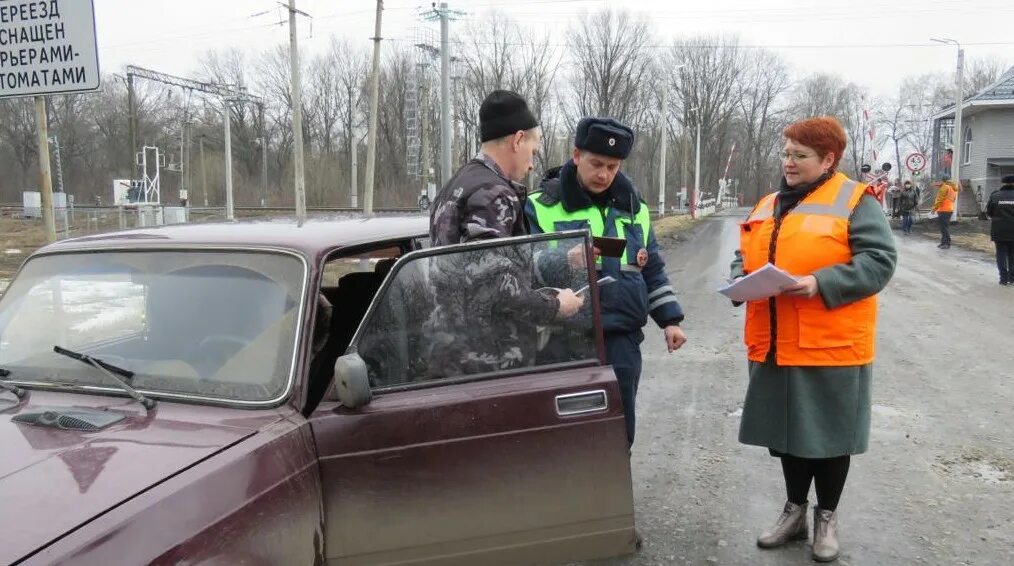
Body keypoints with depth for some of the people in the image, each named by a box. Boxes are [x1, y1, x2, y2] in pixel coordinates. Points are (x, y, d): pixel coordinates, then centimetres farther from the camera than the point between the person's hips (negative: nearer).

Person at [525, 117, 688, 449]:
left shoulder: (633, 205, 12)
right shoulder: (542, 205, -4)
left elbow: (651, 269, 18)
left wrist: (670, 319, 13)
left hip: (622, 338, 4)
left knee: (619, 431, 13)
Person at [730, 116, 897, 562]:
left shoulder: (855, 201, -5)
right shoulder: (768, 206, 13)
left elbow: (879, 260, -13)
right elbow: (745, 257, 19)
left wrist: (821, 283, -24)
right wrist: (742, 280, -3)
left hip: (831, 346, -5)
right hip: (777, 345, 6)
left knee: (829, 433, 8)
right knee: (788, 430, 15)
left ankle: (827, 516, 27)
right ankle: (794, 510, 32)